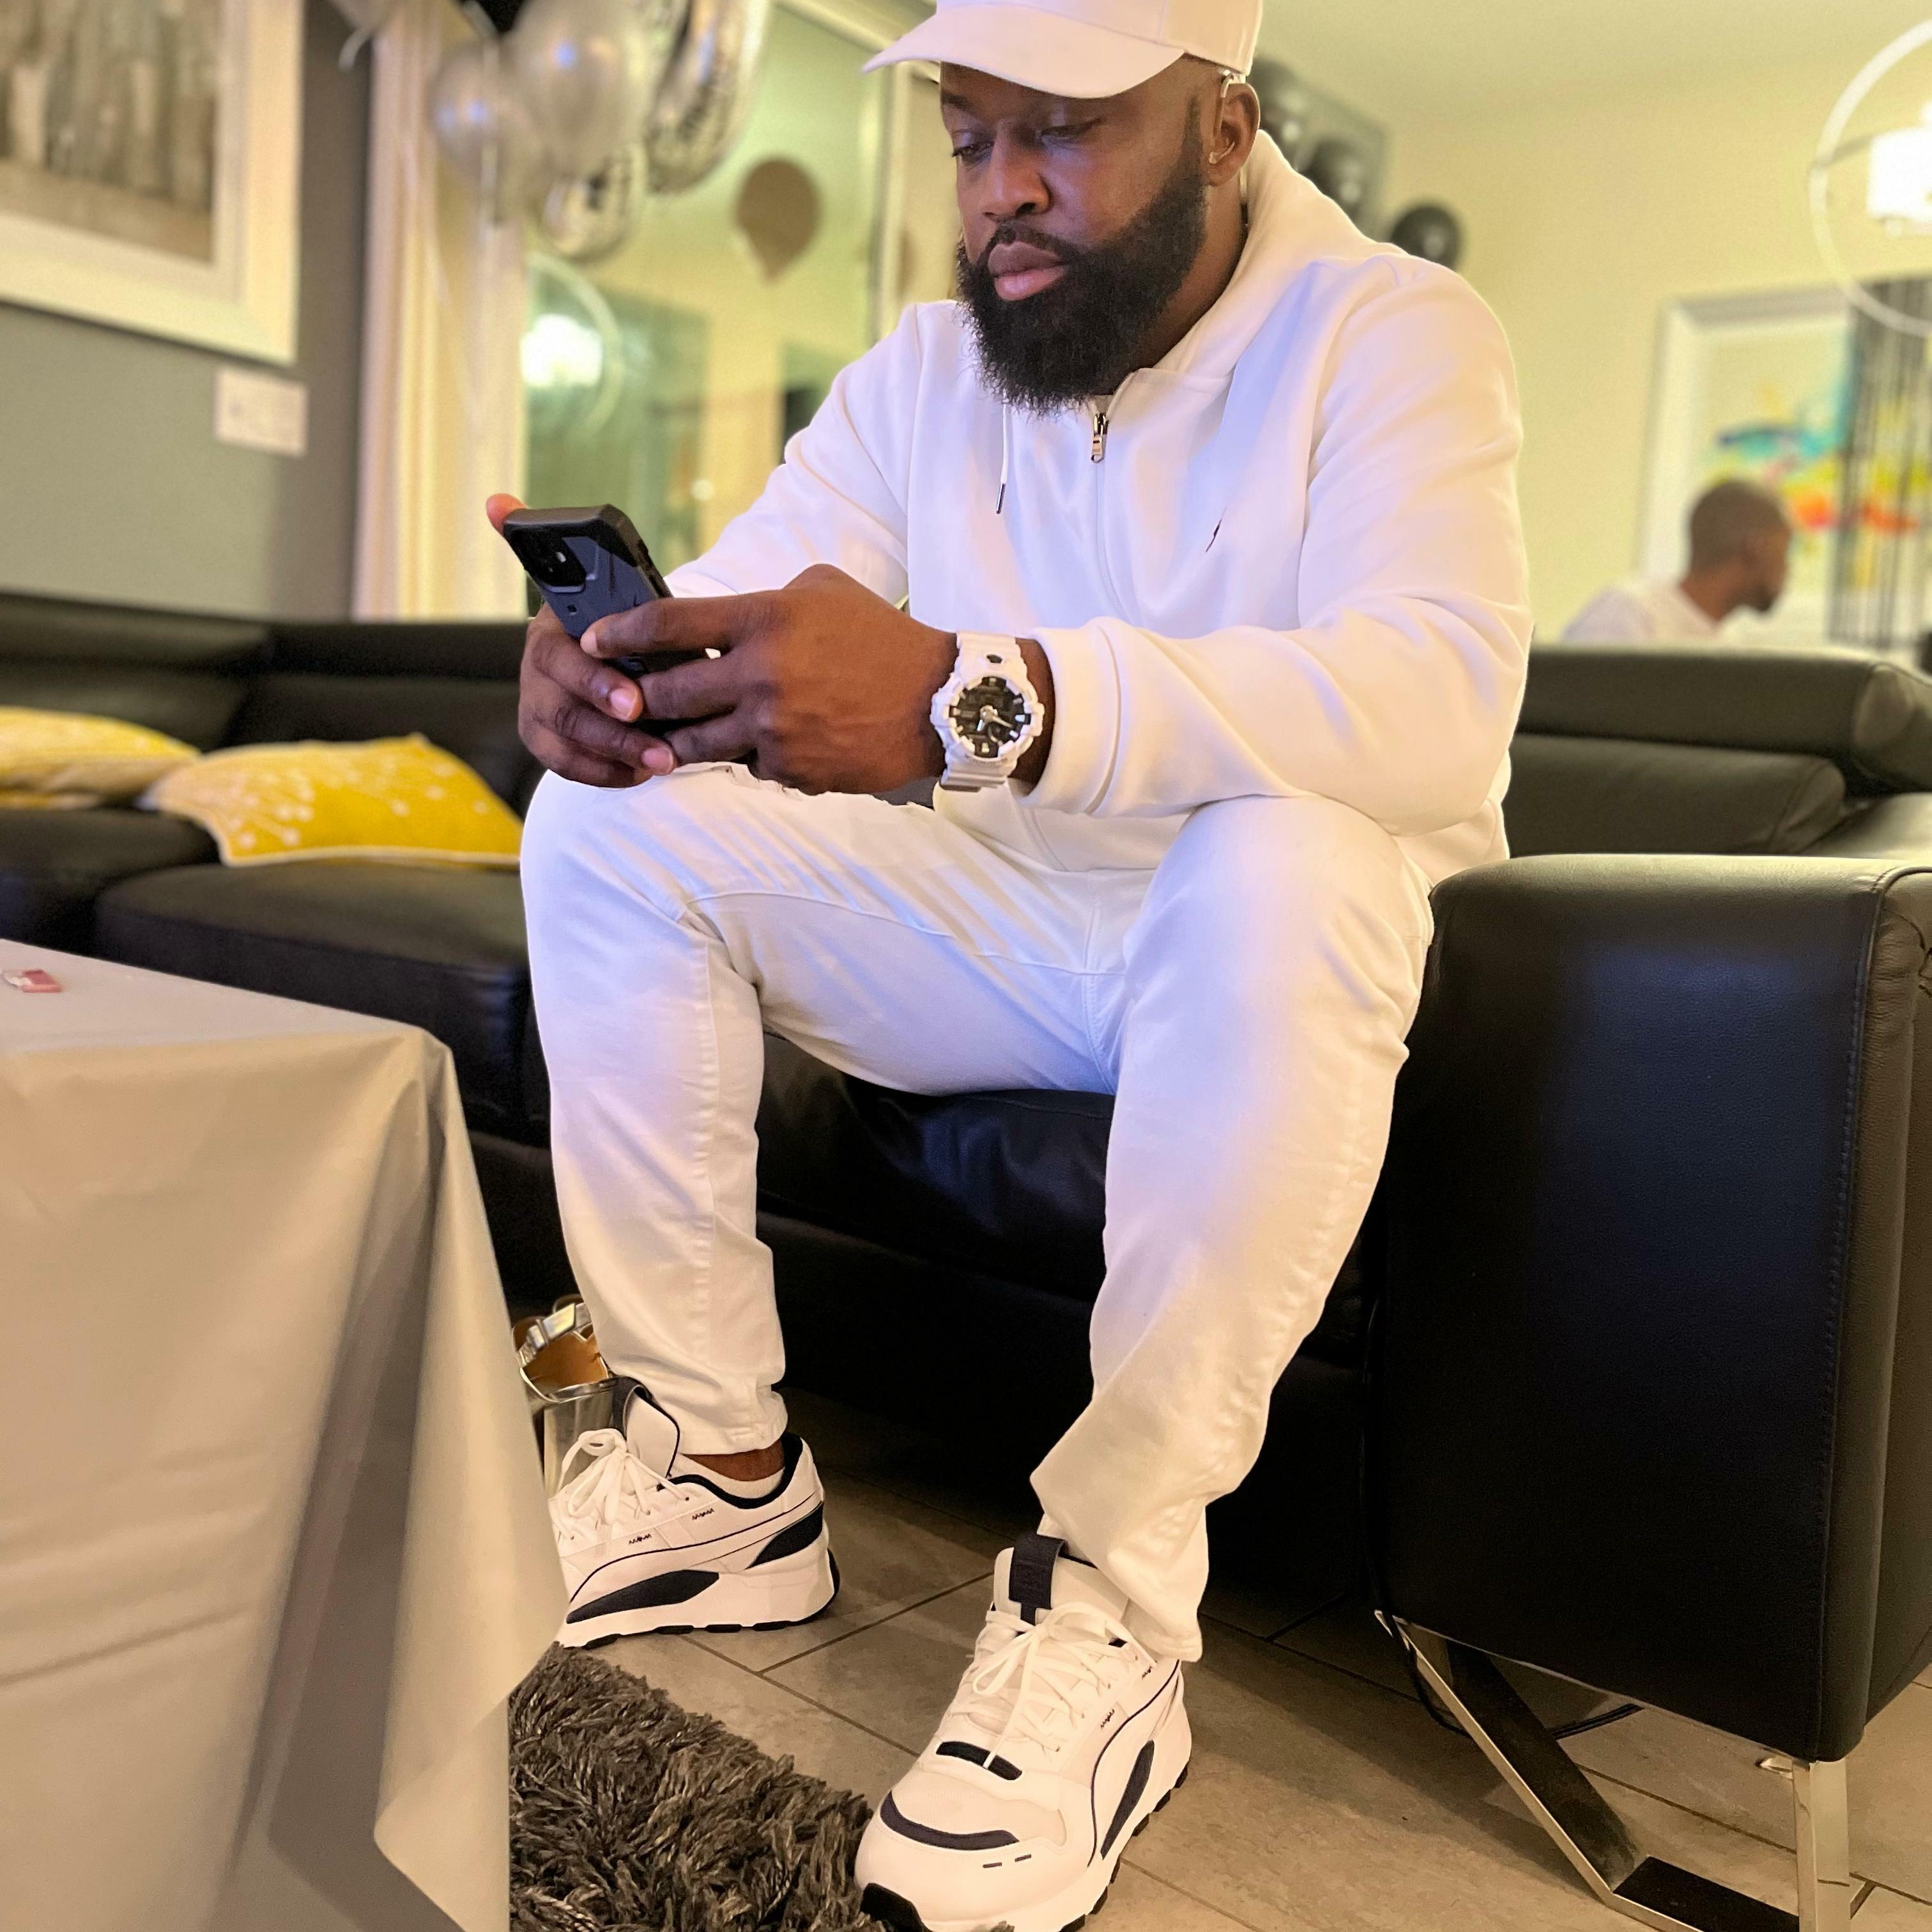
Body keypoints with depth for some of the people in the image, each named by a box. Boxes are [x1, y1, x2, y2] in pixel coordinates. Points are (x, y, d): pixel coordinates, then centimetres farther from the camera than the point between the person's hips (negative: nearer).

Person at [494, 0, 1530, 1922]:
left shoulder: (1393, 336, -12)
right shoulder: (922, 375, 5)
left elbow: (1439, 703, -32)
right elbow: (731, 608, -3)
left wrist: (962, 696, -45)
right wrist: (599, 664, -30)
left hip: (1275, 953, -4)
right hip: (1006, 924, 5)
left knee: (1281, 860, -38)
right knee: (610, 828, -10)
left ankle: (1108, 1605, -27)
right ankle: (724, 1474, -9)